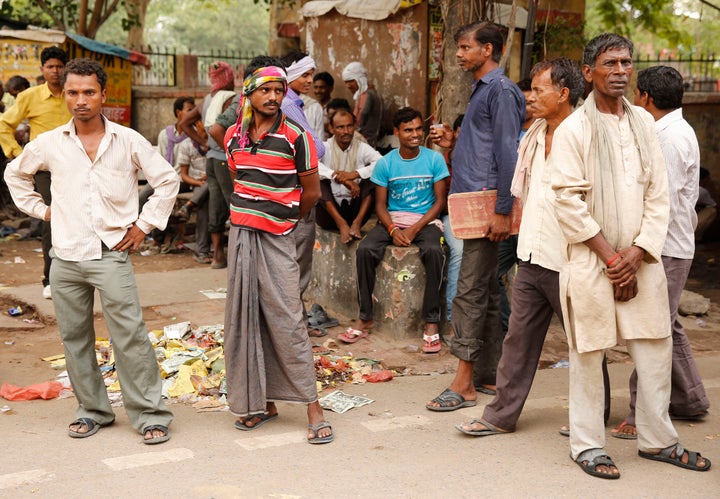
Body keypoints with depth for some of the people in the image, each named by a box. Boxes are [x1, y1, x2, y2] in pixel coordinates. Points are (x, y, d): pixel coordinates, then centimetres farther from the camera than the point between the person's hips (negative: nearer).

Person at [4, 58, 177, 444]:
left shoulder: (128, 141, -1)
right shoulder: (49, 144, 5)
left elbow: (168, 180, 7)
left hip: (111, 254, -3)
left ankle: (150, 415, 0)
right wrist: (39, 210, 13)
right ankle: (92, 410, 24)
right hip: (65, 256, 3)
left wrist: (144, 224, 2)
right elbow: (15, 174, 23)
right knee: (74, 338, 10)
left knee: (130, 337, -8)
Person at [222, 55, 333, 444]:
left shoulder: (295, 136, -7)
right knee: (244, 317, 7)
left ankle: (312, 408, 0)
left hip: (277, 238, -5)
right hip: (240, 233, 5)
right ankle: (261, 401, 18)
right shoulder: (233, 136, 8)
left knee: (287, 320, -7)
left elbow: (312, 192, 2)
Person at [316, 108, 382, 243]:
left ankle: (356, 222, -26)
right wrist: (340, 178, -31)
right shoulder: (324, 148, 1)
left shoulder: (362, 148, 5)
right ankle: (341, 224, -32)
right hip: (330, 212, -1)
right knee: (319, 177, -22)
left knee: (373, 174, -16)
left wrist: (355, 174, -26)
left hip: (355, 210, 1)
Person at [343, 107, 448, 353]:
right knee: (365, 250, -26)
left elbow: (440, 200, -2)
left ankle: (431, 323, -28)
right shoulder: (385, 163, 3)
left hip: (425, 220, -2)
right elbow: (380, 204, 4)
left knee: (433, 251, -35)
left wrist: (415, 229, -14)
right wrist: (393, 229, -16)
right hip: (393, 219, 2)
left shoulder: (434, 159, 0)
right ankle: (365, 319, -15)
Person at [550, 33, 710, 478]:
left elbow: (658, 195, 6)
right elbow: (569, 203, -10)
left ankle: (657, 439, 23)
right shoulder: (573, 129, -5)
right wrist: (611, 258, -11)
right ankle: (588, 445, 15)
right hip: (590, 261, -4)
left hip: (642, 259, 4)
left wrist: (637, 253, -6)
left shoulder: (644, 123, 9)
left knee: (656, 350, 8)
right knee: (589, 354, 2)